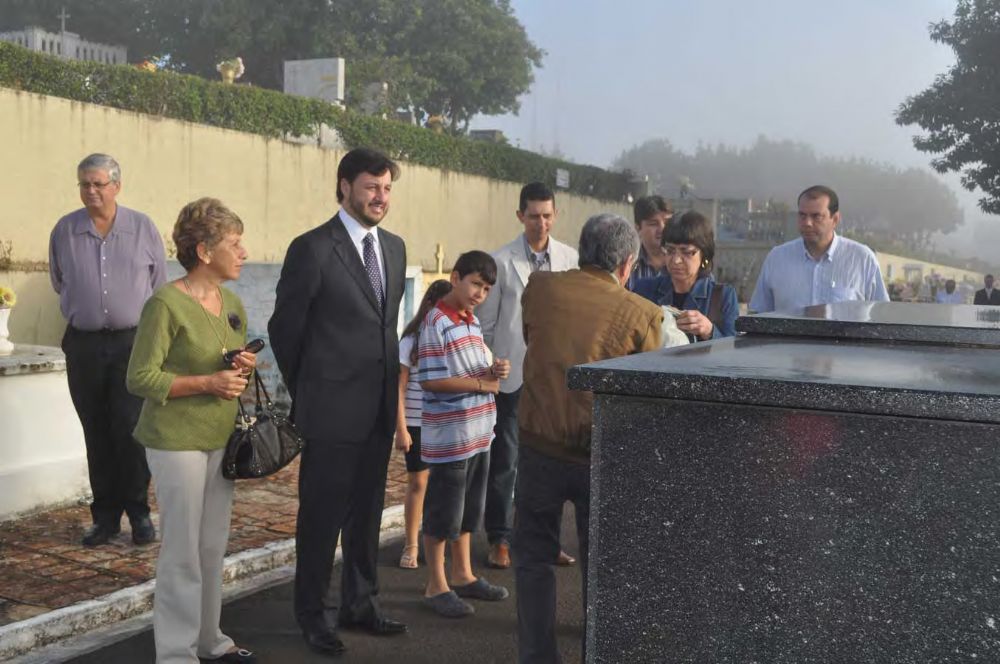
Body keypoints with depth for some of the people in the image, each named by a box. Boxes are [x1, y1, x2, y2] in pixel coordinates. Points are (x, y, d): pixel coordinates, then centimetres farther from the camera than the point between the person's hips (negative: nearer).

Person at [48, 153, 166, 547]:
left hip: (133, 341, -2)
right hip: (83, 344, 2)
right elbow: (60, 283, 17)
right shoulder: (64, 231, 3)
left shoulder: (142, 228, 0)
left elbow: (159, 284, 10)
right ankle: (105, 516, 16)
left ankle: (138, 512, 7)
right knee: (97, 434, 7)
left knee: (131, 430, -5)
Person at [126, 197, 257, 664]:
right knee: (182, 552, -1)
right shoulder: (166, 304, -14)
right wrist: (206, 383, -20)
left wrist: (243, 370, -1)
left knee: (214, 547, 13)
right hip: (177, 440, -7)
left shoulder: (232, 302, 9)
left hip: (222, 438, 7)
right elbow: (140, 378, -14)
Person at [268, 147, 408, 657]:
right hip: (332, 409, -6)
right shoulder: (312, 249, -11)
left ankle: (359, 604, 31)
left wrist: (391, 387, 13)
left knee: (366, 511, 16)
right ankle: (312, 614, 21)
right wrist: (306, 394, 3)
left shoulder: (394, 247, 10)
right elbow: (284, 328, -5)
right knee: (322, 515, 5)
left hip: (379, 408, 6)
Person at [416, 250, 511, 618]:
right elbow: (430, 381, -21)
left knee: (469, 509, 18)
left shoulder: (473, 321, 12)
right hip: (448, 436, -9)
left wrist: (496, 369, 0)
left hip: (479, 433, 9)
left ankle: (462, 575, 32)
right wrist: (481, 384, -16)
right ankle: (436, 586, 15)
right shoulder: (437, 322, -15)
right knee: (442, 513, 3)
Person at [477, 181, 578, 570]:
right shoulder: (501, 262, -4)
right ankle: (499, 539, 17)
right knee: (504, 460, 4)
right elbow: (485, 323, -1)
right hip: (511, 375, -3)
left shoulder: (569, 259, 4)